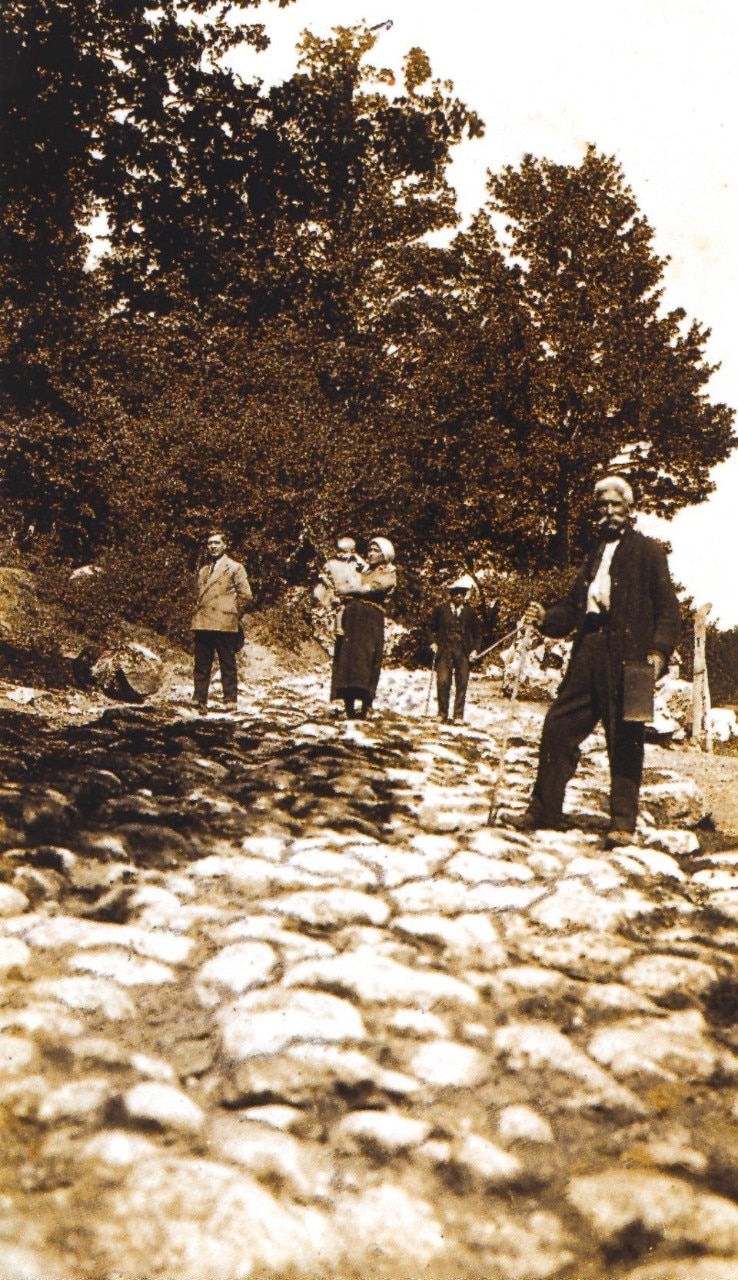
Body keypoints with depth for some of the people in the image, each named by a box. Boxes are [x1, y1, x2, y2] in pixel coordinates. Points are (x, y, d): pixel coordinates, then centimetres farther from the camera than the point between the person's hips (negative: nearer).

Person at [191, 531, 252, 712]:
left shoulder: (234, 568, 5)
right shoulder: (203, 571, 22)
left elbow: (245, 595, 1)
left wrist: (234, 616, 1)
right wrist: (198, 614, 14)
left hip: (224, 623, -5)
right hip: (202, 623, 5)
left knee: (227, 665, 0)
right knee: (201, 665, 3)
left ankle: (230, 701, 4)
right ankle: (200, 701, 5)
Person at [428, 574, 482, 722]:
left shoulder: (470, 612, 9)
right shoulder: (441, 609, 8)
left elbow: (478, 633, 14)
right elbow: (433, 628, 14)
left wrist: (475, 649, 2)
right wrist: (433, 642, -1)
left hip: (463, 652, 1)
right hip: (445, 650, -1)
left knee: (461, 684, -1)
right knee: (443, 682, -8)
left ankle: (458, 715, 4)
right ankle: (442, 713, 1)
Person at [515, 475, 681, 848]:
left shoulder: (647, 551, 6)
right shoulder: (595, 553, 24)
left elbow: (668, 608, -1)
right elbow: (574, 605, 21)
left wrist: (659, 651, -14)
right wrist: (545, 618, 3)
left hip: (627, 654, -6)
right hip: (588, 651, 6)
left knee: (624, 737, -3)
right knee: (558, 725, 3)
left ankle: (623, 822, 3)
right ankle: (543, 809, 13)